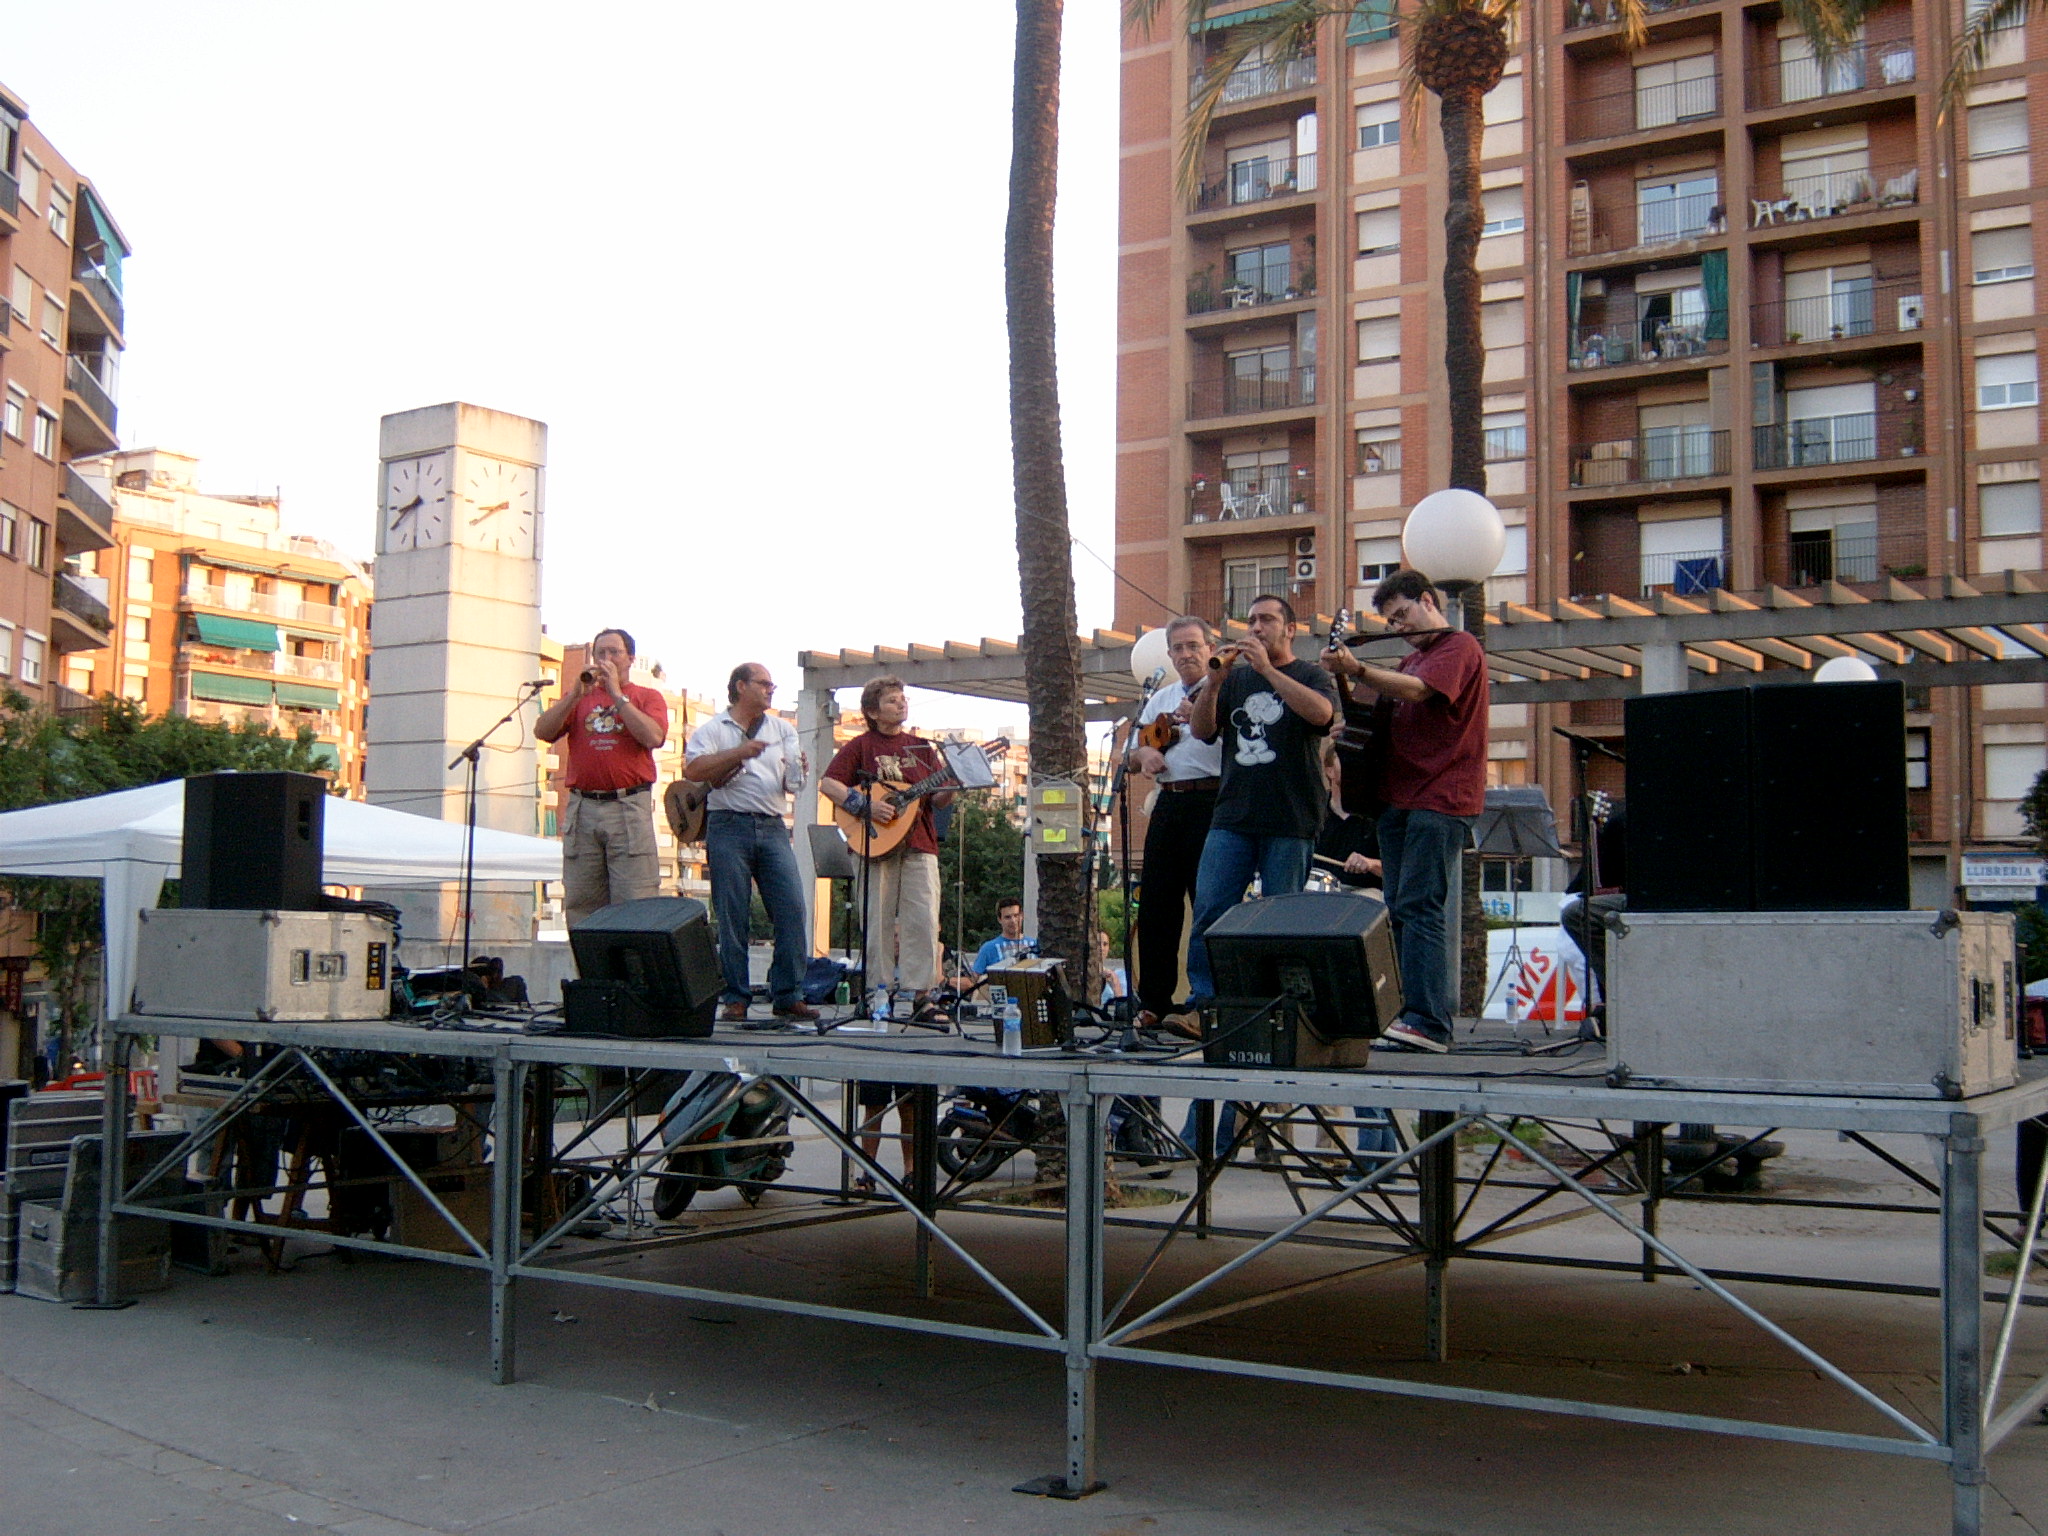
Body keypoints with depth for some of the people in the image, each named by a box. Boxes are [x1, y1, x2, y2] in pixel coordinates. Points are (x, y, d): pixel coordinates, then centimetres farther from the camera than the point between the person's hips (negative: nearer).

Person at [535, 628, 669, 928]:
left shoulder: (648, 697, 12)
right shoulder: (578, 698, 20)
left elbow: (653, 737, -8)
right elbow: (542, 732, 5)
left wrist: (617, 694, -6)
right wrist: (577, 693, -4)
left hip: (629, 809, -3)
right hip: (582, 809, 3)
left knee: (635, 905, -9)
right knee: (580, 905, 2)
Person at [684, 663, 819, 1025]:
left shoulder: (783, 730, 19)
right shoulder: (712, 730, 7)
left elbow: (791, 783, 16)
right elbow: (693, 770, -9)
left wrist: (798, 775, -7)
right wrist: (737, 753, -15)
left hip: (772, 828, 3)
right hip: (728, 826, -3)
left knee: (792, 910, -6)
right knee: (732, 917, -2)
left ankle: (788, 996, 0)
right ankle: (735, 999, 4)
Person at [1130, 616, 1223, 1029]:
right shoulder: (1160, 699, 21)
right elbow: (1133, 749, 23)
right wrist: (1143, 754, 1)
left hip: (1210, 803, -6)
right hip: (1167, 805, 7)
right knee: (1155, 902, 6)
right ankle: (1153, 1002, 13)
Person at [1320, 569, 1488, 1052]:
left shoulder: (1459, 647, -3)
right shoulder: (1411, 658, 25)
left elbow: (1417, 691, -20)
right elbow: (1385, 712, 23)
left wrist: (1357, 670, -31)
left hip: (1440, 799, -9)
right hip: (1399, 796, 9)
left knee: (1421, 908, -15)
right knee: (1400, 911, 7)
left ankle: (1428, 1022, -17)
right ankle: (1414, 1015, 11)